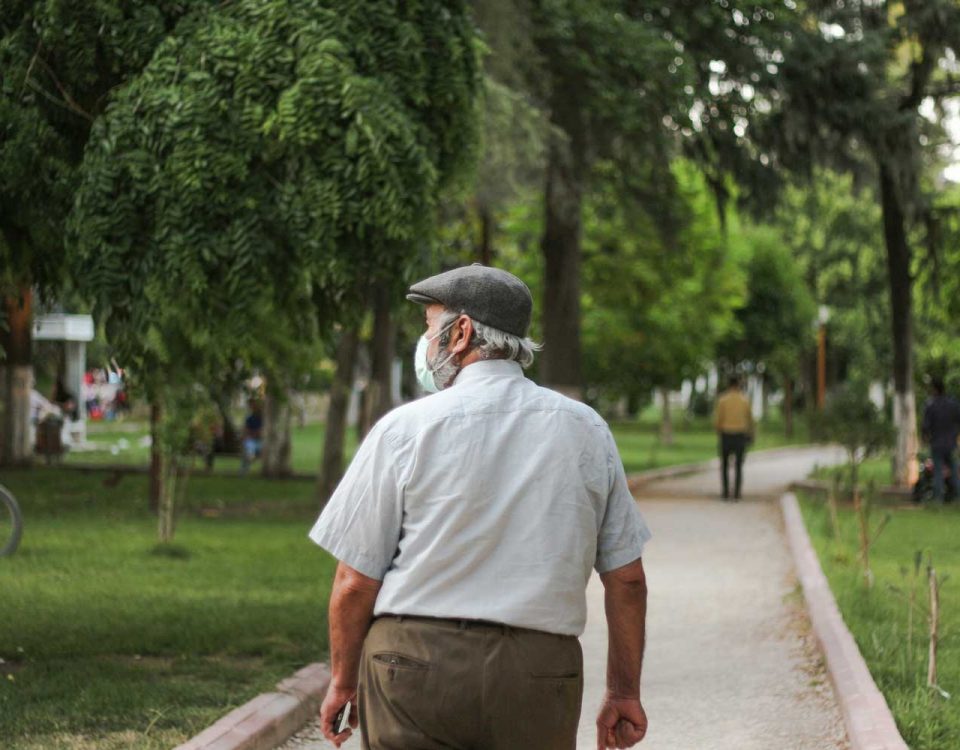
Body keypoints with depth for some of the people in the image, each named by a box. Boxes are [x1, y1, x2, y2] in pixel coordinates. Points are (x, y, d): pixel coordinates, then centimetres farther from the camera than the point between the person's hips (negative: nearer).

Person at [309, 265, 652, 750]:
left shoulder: (406, 428, -3)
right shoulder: (586, 431, 6)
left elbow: (355, 581, -2)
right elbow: (627, 577, 8)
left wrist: (342, 680, 12)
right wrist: (624, 692, 16)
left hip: (416, 659, -2)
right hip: (540, 671, 2)